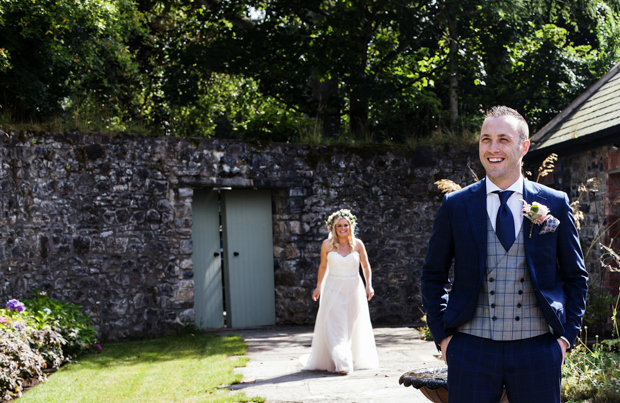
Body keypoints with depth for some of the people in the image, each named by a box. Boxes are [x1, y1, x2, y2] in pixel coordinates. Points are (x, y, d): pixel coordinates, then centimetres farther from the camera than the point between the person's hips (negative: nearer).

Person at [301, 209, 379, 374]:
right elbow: (323, 266, 10)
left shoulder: (357, 244, -1)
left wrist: (369, 285, 2)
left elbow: (366, 266, 9)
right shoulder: (327, 244, -2)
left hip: (353, 289, 1)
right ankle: (340, 363, -11)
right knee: (334, 326, -10)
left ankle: (354, 359, 23)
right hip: (333, 289, -1)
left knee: (352, 327, 8)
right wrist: (318, 287, 14)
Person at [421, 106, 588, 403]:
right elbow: (433, 276, 9)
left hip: (538, 351, 0)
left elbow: (576, 276, 11)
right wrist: (442, 336, 2)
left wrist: (567, 335, 3)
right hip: (471, 350, 0)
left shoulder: (555, 204, 3)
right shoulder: (455, 206, 3)